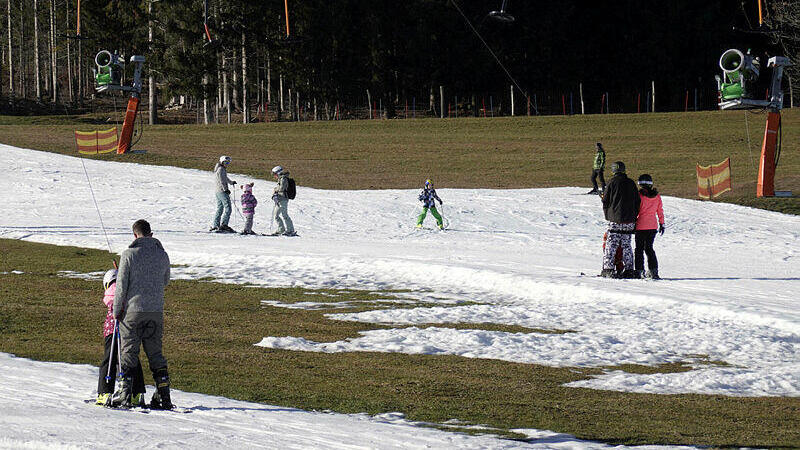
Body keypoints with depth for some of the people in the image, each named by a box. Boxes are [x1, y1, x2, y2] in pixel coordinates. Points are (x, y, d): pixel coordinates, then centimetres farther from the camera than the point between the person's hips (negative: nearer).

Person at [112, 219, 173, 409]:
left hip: (133, 310, -4)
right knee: (155, 353, 10)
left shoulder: (129, 254, -9)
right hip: (156, 311, 4)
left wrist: (117, 311, 0)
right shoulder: (162, 255, 4)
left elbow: (121, 285, -8)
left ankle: (123, 394, -2)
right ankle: (163, 395, 8)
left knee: (128, 351, 2)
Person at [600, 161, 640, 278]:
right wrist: (634, 218, 17)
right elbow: (637, 202, 11)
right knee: (626, 246, 11)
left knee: (611, 245, -2)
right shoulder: (631, 183, 7)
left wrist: (608, 216, 11)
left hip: (615, 220, -4)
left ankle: (608, 269, -8)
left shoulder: (612, 183, -4)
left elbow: (605, 201, 0)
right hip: (629, 220, 4)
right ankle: (629, 270, 9)